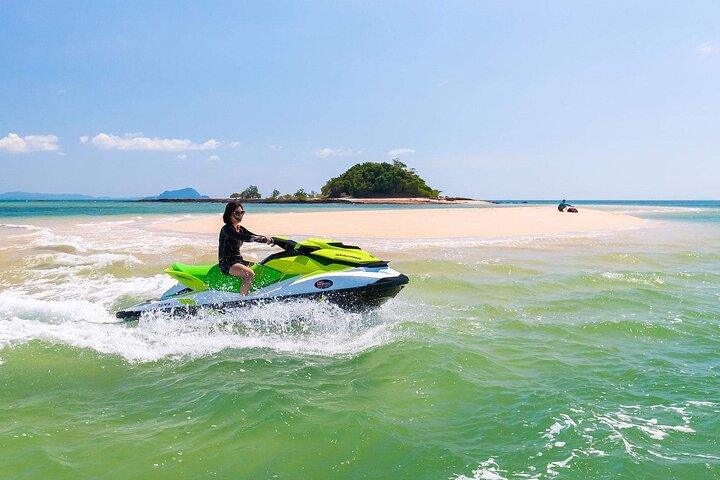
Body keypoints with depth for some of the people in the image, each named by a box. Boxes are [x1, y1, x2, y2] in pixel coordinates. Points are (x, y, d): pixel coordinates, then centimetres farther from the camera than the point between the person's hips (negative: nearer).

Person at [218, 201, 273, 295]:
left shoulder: (240, 229, 16)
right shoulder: (226, 229, -11)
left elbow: (254, 236, 9)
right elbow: (241, 237, -28)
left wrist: (269, 239, -12)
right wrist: (263, 238, -35)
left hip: (239, 260, 9)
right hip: (227, 263, -9)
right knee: (250, 274, -32)